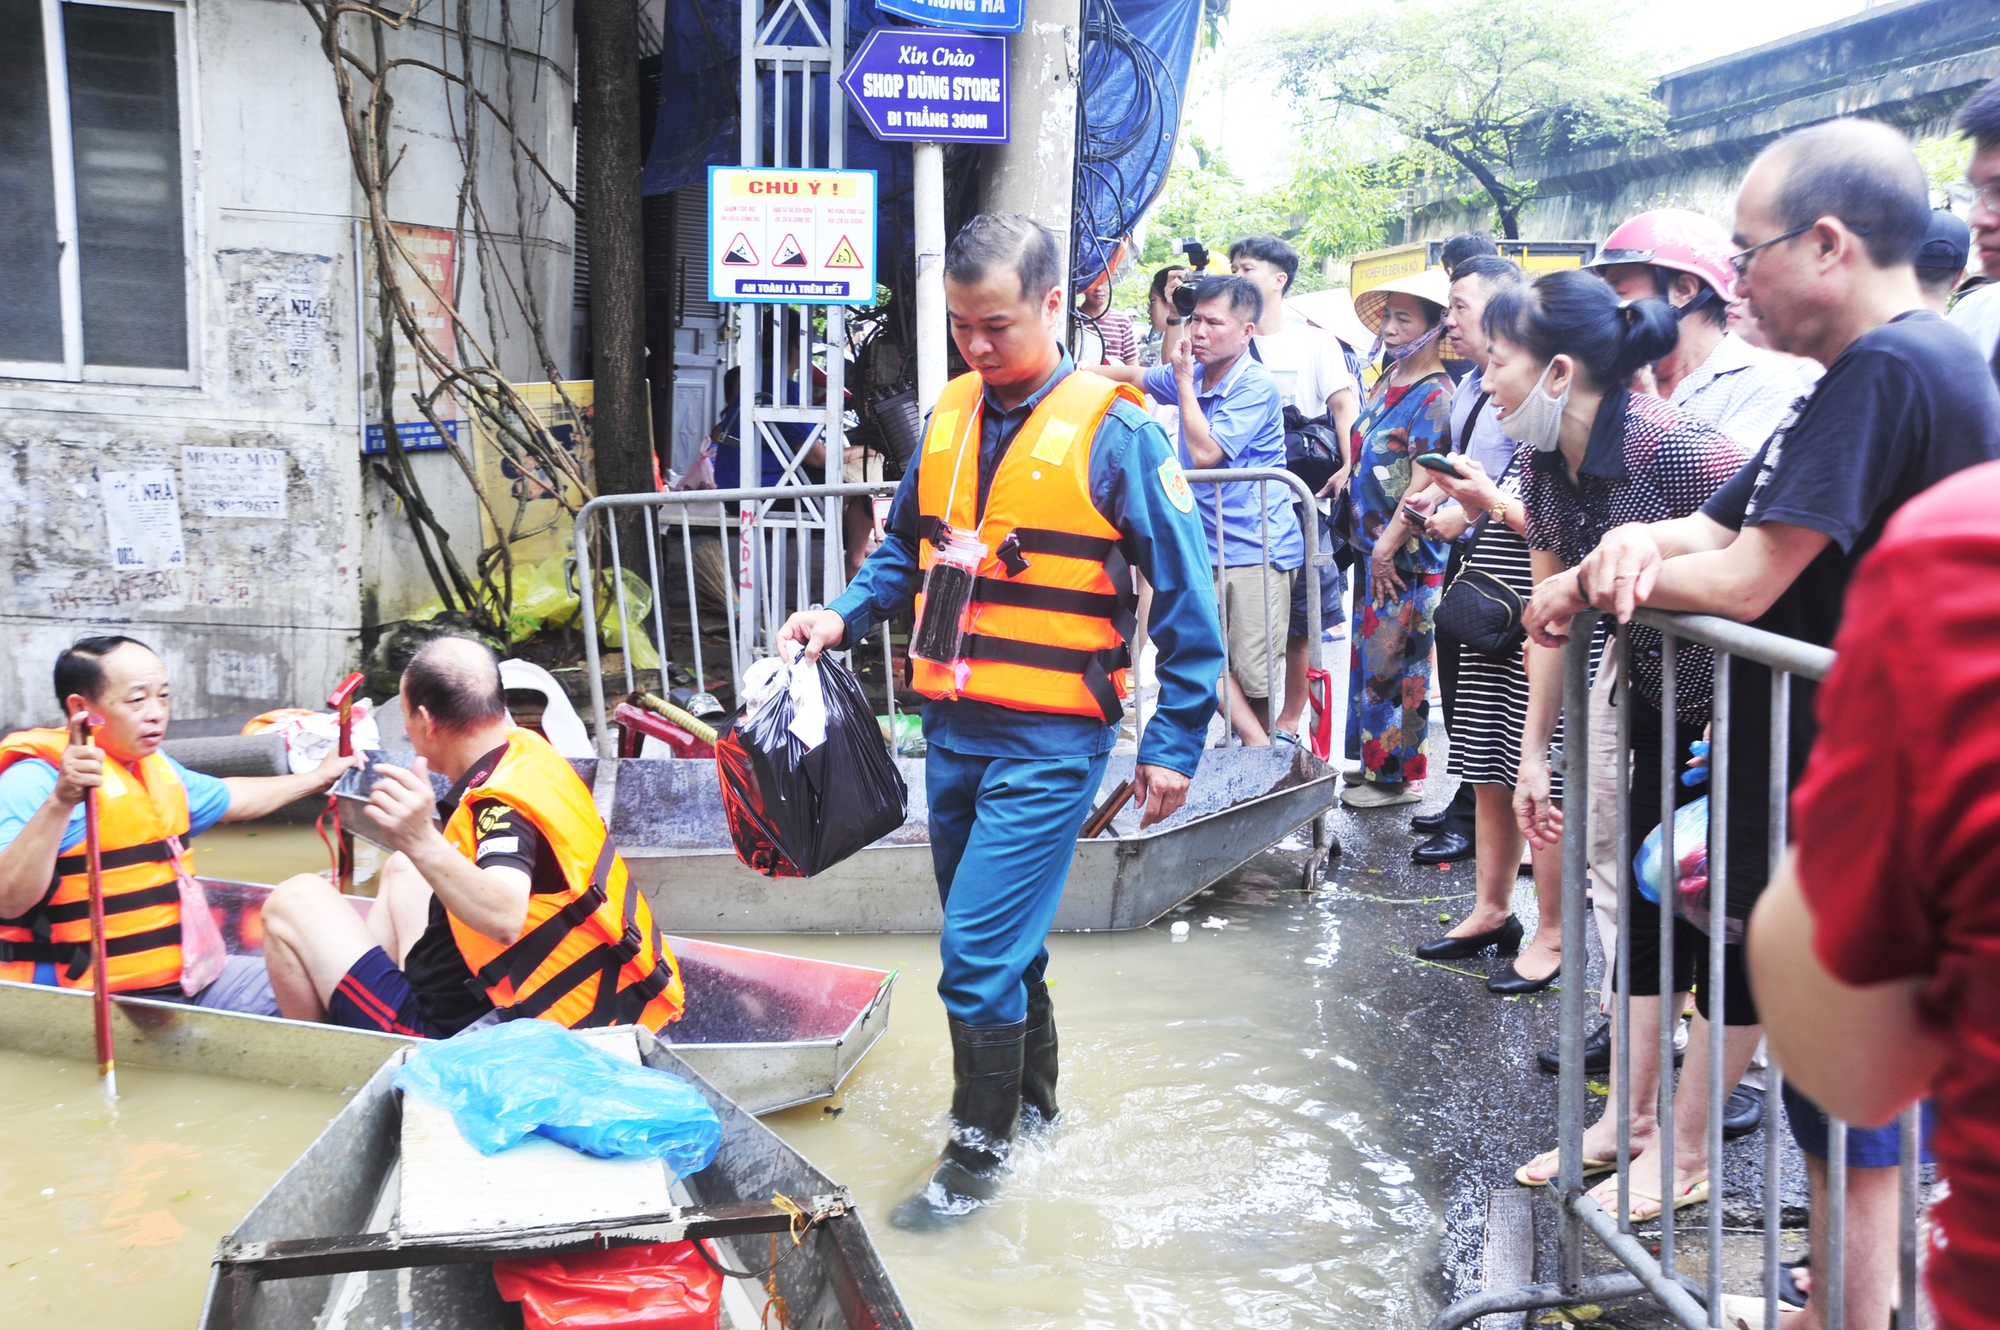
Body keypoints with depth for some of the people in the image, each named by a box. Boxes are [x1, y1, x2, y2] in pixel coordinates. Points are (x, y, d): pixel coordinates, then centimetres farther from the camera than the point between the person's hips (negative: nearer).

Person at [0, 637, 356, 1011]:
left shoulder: (155, 766, 16)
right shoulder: (36, 780, -14)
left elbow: (229, 798, 36)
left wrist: (316, 778, 41)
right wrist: (60, 803, -38)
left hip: (184, 978, 9)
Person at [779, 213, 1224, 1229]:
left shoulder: (1113, 431, -11)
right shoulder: (949, 417, 7)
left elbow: (1185, 597, -8)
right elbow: (906, 551, 19)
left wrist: (1173, 745, -8)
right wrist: (844, 615, 0)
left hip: (1049, 742, -6)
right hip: (953, 727, 6)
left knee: (978, 950, -6)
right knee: (1001, 937, 18)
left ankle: (979, 1151, 13)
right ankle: (1033, 1099, 38)